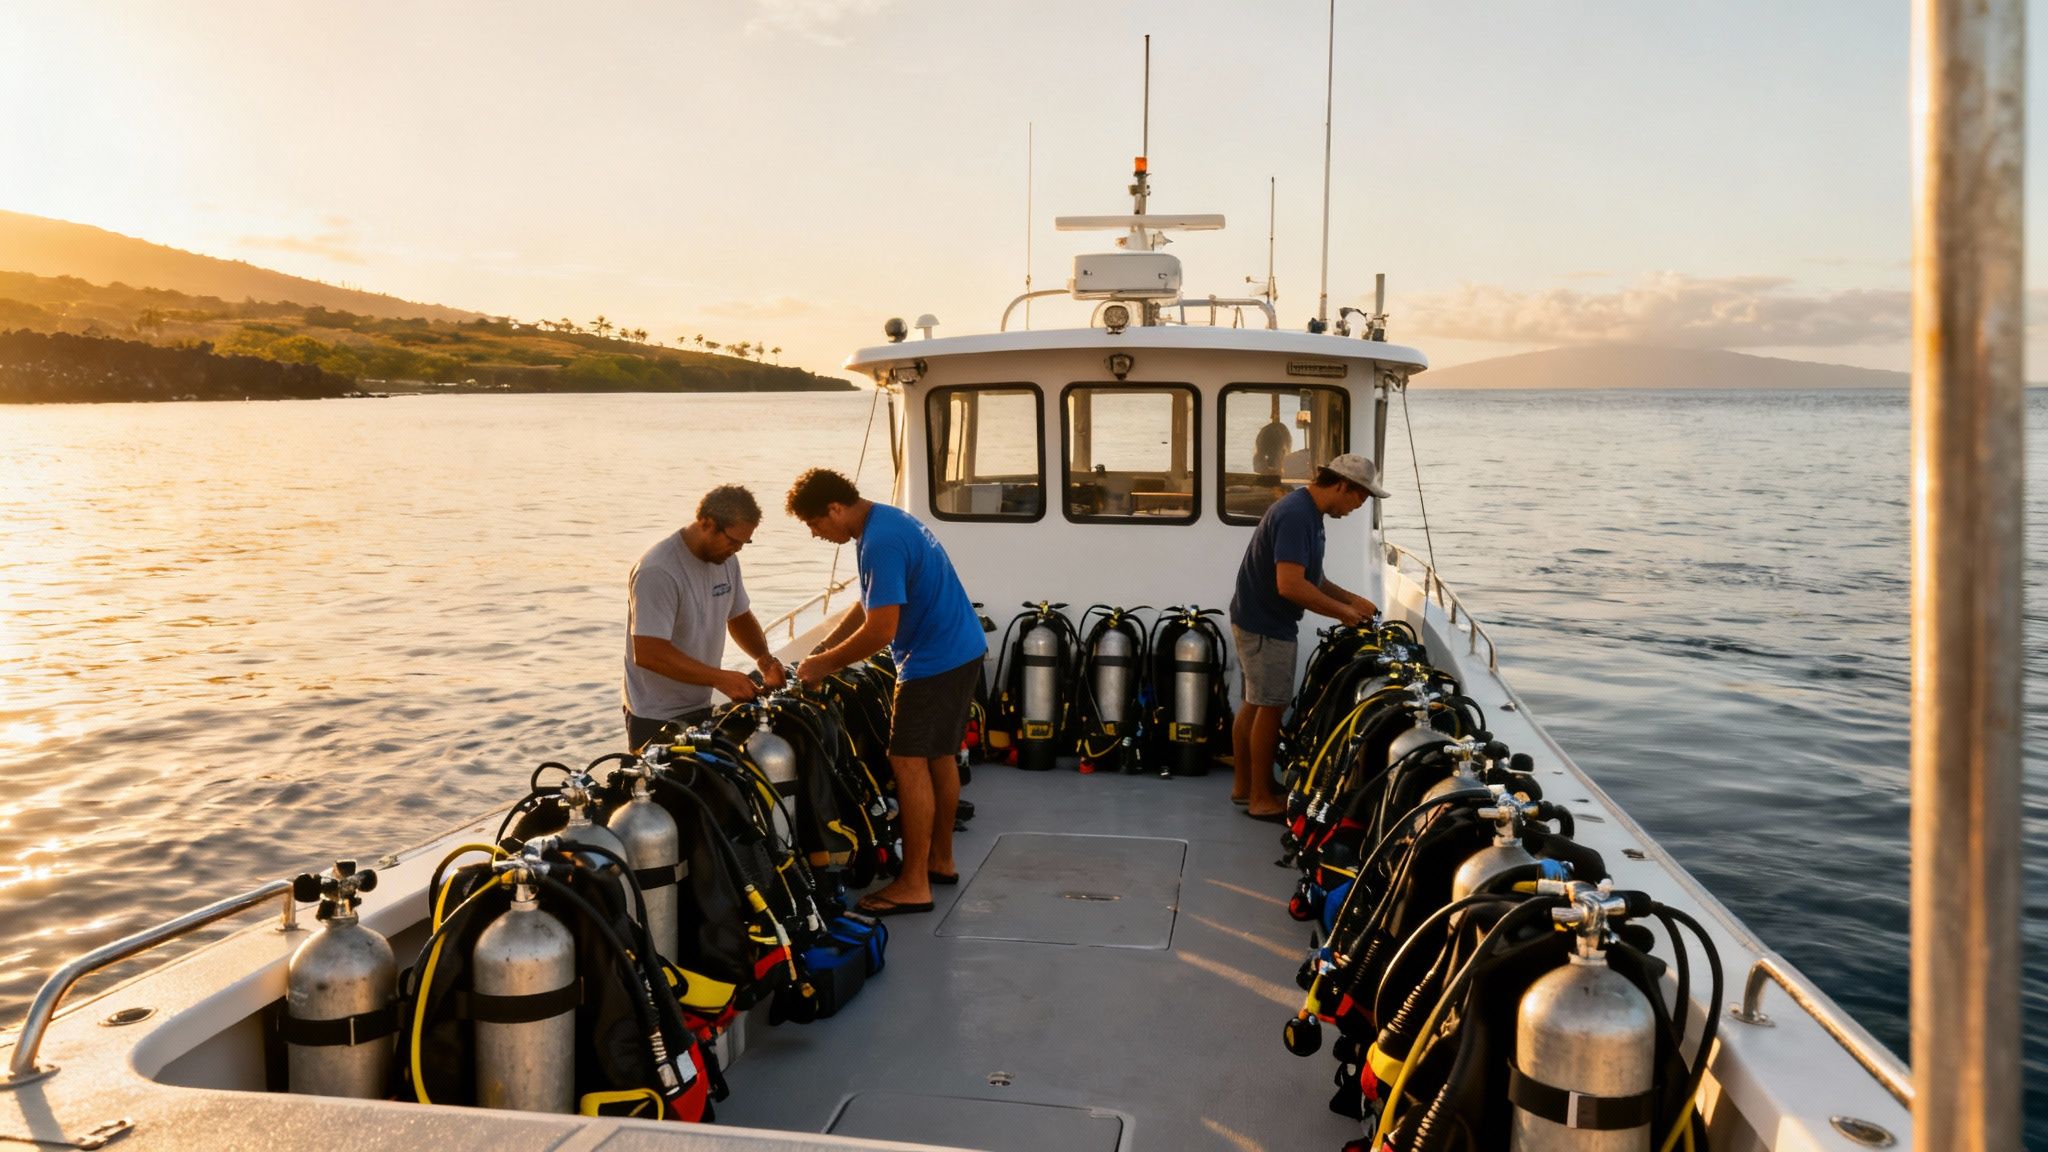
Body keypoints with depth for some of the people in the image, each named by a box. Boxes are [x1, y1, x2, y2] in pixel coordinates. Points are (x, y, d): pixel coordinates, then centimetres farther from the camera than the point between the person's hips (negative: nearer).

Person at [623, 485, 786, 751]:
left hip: (702, 707, 7)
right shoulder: (658, 572, -24)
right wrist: (720, 678, -28)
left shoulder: (726, 559, 2)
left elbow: (739, 617, 16)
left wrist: (764, 659, -3)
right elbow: (648, 653, -29)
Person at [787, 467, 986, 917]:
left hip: (935, 661, -10)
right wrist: (823, 649, 11)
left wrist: (826, 663, -12)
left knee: (909, 762, -6)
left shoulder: (881, 542, -23)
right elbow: (871, 603, 18)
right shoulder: (885, 520, 10)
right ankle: (940, 860, 29)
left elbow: (880, 630, -25)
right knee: (940, 756, 17)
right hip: (961, 651, 10)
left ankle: (914, 884, -1)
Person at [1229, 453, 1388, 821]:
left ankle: (1244, 784, 28)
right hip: (1265, 625, -11)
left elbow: (1310, 576, 17)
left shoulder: (1307, 511, 10)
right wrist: (1342, 612, -20)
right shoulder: (1296, 515, -24)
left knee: (1254, 705, 17)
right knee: (1269, 707, -2)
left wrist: (1351, 599, 7)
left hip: (1257, 621, 11)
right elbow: (1290, 585, -31)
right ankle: (1261, 798, 8)